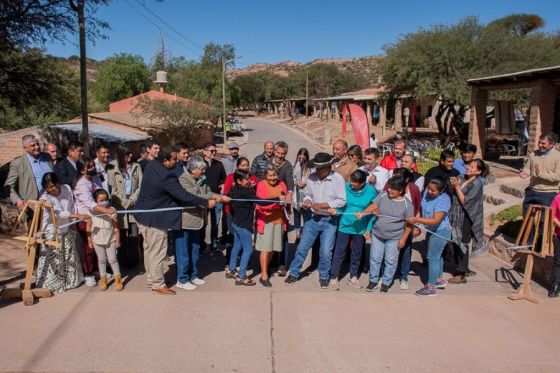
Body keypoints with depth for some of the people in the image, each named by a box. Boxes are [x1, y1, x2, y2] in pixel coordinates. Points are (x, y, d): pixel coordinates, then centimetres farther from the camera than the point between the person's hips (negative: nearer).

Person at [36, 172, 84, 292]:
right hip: (52, 233, -5)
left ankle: (71, 280, 32)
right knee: (55, 260, 0)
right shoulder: (45, 199, -20)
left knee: (70, 258, 16)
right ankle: (53, 284, 14)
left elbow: (72, 206, 6)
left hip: (67, 230, 6)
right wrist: (77, 216, -38)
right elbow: (59, 213, -29)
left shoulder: (66, 188, -5)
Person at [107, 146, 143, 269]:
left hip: (135, 204, 2)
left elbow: (140, 185, 6)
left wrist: (132, 199, -6)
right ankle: (123, 262, 9)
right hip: (120, 205, -2)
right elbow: (113, 189, -2)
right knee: (122, 235, -2)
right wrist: (125, 202, -6)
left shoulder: (136, 167, 8)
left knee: (134, 234, -2)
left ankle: (133, 261, 8)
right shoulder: (113, 168, 0)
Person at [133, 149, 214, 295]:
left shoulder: (152, 165, -1)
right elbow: (184, 196, -25)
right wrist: (206, 203, -16)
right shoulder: (166, 177, -28)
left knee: (149, 249, 20)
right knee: (158, 252, 3)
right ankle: (158, 285, 13)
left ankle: (151, 279, 34)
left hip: (144, 215, 9)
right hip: (154, 218, -9)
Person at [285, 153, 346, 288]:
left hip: (329, 221, -3)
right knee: (302, 247, 7)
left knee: (326, 251, 0)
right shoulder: (312, 177, -3)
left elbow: (342, 201, -15)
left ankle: (324, 276, 24)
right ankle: (294, 273, 23)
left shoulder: (338, 178, -13)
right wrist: (307, 201, -11)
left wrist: (322, 205, -20)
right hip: (313, 218, 3)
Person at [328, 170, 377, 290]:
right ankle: (334, 277, 17)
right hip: (345, 226, -1)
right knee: (339, 252, 4)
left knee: (357, 253, 16)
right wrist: (335, 211, -22)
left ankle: (353, 276, 34)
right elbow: (342, 205, -1)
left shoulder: (371, 192, -13)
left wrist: (369, 228, -4)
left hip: (360, 228, 1)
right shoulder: (346, 187, -13)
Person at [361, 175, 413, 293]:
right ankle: (373, 281, 28)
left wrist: (404, 238, -9)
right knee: (375, 258, 12)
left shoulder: (407, 204, -12)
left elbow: (409, 223, -8)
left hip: (394, 238, -2)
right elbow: (374, 206, -8)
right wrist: (363, 213, -25)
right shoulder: (383, 196, -4)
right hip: (377, 234, 3)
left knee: (390, 261, 8)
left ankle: (386, 283, 25)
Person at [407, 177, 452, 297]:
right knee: (437, 255, 24)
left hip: (440, 232, -8)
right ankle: (439, 280, 43)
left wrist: (416, 220, -37)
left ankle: (431, 288, 11)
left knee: (432, 258, -1)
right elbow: (423, 209, 7)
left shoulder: (443, 200, -30)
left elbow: (435, 221, -36)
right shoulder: (427, 191, -9)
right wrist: (417, 225, 6)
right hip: (431, 231, 8)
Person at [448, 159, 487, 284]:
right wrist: (453, 184, -4)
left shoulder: (477, 184, -14)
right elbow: (453, 195, 11)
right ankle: (459, 268, 31)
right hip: (456, 216, 7)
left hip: (466, 218, -7)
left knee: (462, 244, 0)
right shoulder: (462, 178, 6)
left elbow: (464, 201, -18)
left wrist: (457, 186, -18)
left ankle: (462, 275, 10)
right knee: (455, 242, 15)